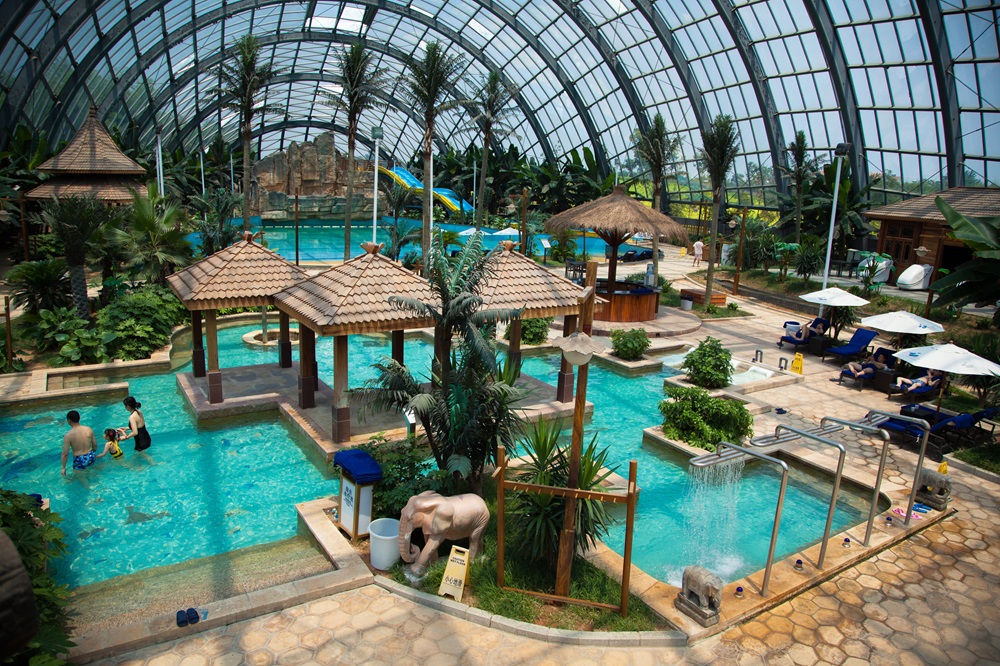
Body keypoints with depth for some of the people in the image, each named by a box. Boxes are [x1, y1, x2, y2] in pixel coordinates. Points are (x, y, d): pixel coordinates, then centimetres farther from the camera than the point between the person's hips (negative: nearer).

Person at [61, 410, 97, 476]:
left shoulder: (68, 436, -16)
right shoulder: (89, 430, -5)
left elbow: (65, 454, -13)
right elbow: (95, 445, 6)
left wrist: (63, 468, -1)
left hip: (79, 461, -5)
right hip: (90, 458, 5)